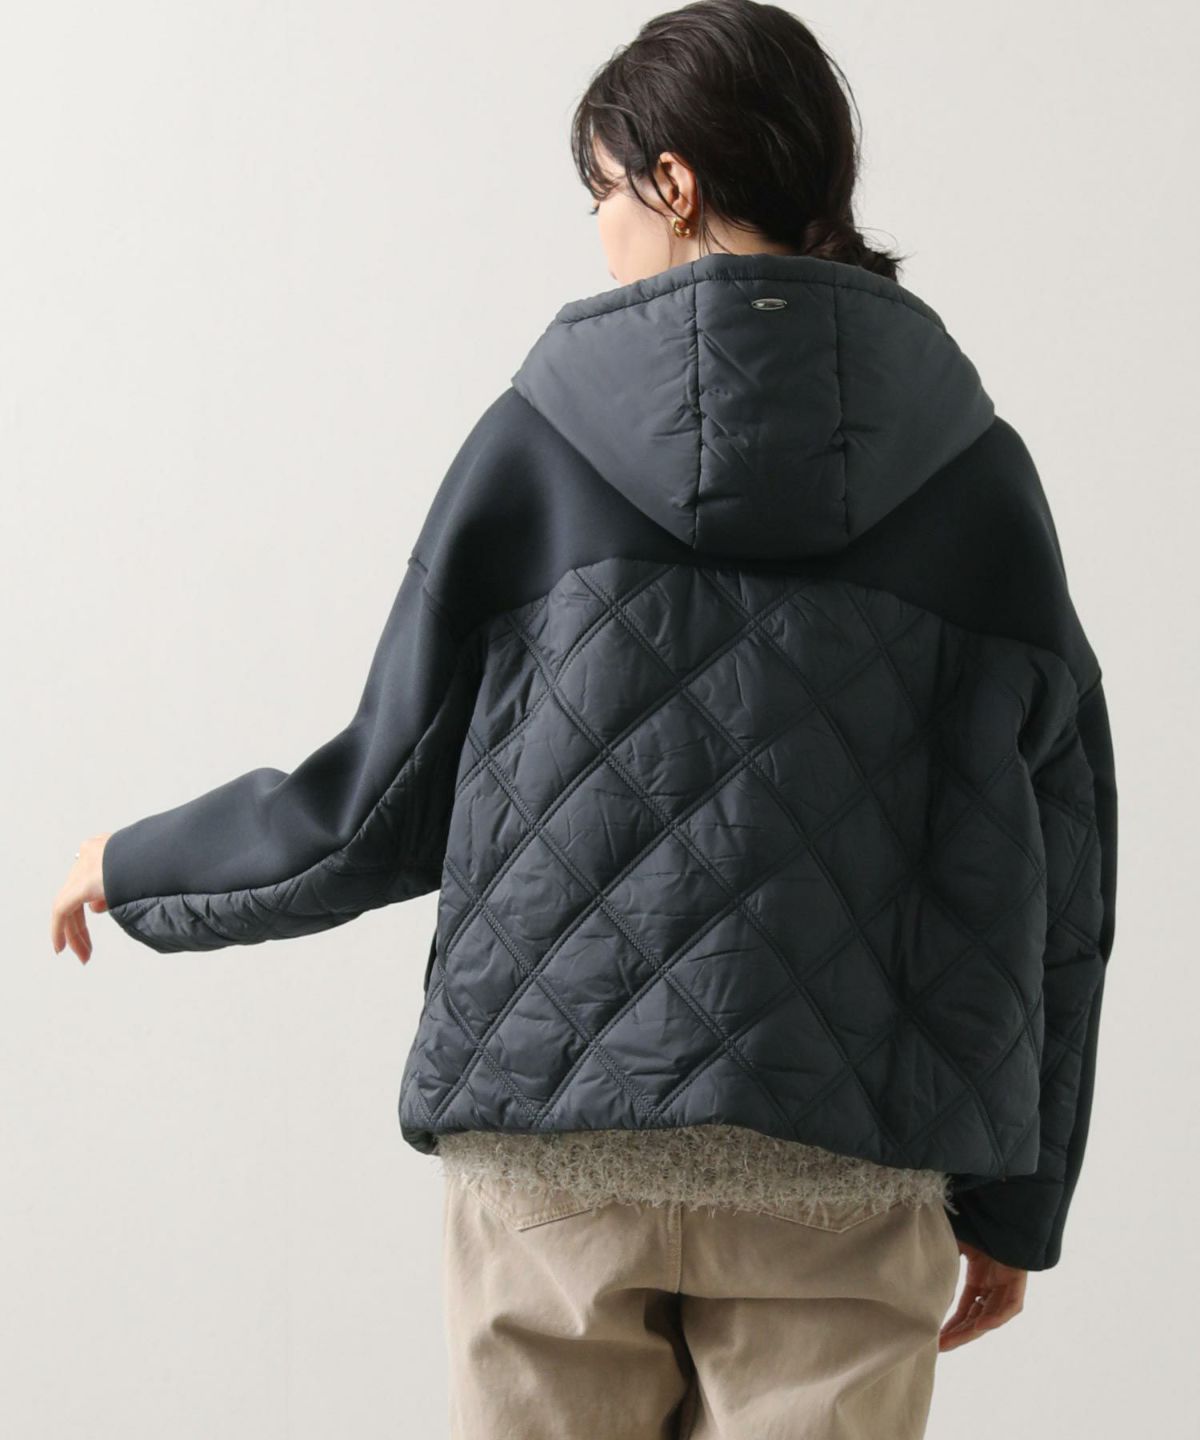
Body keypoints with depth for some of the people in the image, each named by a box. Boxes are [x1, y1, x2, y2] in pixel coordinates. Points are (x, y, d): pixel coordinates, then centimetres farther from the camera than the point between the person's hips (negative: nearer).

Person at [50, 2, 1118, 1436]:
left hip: (558, 1146, 0)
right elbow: (1051, 863, 2)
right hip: (841, 1166, 1)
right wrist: (1015, 1195, 11)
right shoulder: (973, 471, 1)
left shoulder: (539, 442, -3)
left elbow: (390, 802, 1)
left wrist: (140, 867, 19)